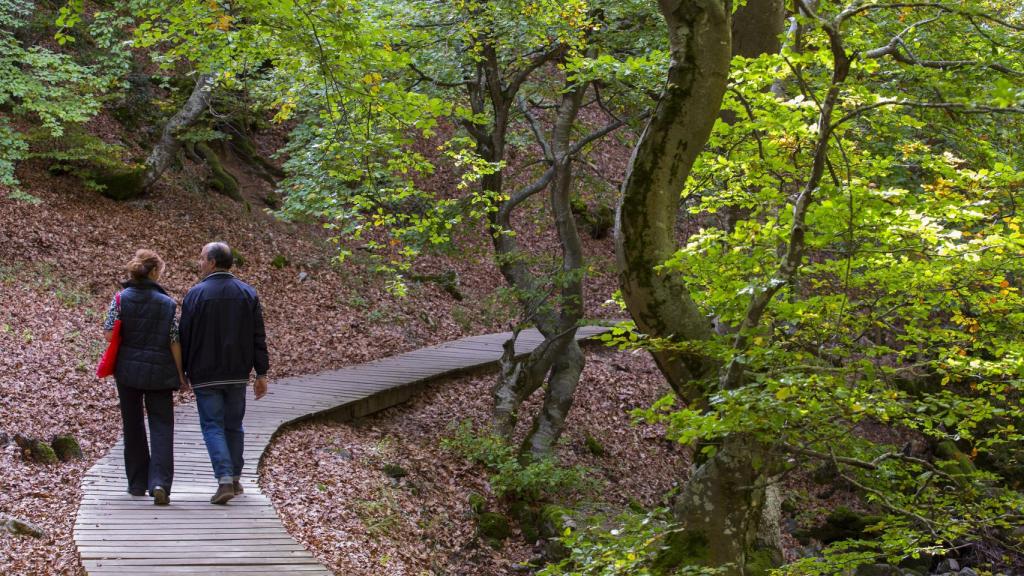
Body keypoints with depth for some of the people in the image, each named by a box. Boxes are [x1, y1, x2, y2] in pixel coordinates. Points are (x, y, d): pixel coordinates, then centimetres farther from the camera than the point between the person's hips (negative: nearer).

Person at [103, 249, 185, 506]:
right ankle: (159, 482, -16)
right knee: (161, 426, 2)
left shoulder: (120, 300, -5)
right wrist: (180, 374, 4)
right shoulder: (168, 304, -7)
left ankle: (137, 484, 19)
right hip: (159, 373, -2)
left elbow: (109, 335, -8)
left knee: (133, 426, 14)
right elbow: (175, 342, -6)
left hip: (127, 370, 2)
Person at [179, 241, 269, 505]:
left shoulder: (196, 294, -9)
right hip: (238, 373, 4)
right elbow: (258, 337, 2)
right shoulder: (247, 293, 2)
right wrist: (261, 373, 6)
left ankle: (225, 479, -14)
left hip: (205, 375, -4)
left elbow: (185, 337, -6)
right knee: (234, 425, 15)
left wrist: (182, 372, 4)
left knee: (212, 425, 0)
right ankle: (234, 478, 22)